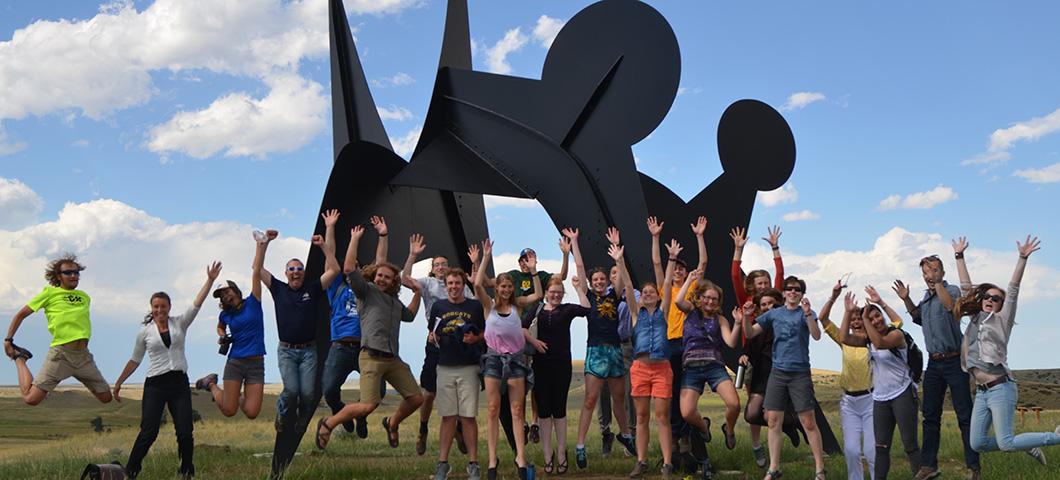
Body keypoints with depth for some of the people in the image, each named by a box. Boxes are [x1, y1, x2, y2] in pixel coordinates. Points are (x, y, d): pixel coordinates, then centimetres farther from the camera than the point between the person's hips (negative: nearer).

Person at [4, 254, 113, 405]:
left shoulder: (85, 297, 15)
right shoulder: (50, 293, 3)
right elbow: (21, 314, 9)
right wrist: (8, 340, 7)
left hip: (84, 355, 4)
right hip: (60, 353, -4)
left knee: (106, 398, 5)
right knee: (31, 398, -13)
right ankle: (20, 359, 14)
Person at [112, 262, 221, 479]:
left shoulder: (180, 323, 5)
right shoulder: (145, 331, 4)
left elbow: (197, 304, -6)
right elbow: (135, 361, 12)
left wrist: (210, 280, -16)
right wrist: (118, 383, 13)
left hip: (179, 383, 1)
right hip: (155, 385, -1)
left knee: (185, 432, -3)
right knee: (148, 432, -8)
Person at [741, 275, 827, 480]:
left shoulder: (806, 313, 0)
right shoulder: (774, 314, 10)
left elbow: (817, 335, -16)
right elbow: (751, 333, 9)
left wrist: (807, 313, -32)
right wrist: (744, 320, -13)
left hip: (800, 373, -3)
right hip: (777, 372, 4)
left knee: (809, 422, -4)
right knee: (773, 420, 3)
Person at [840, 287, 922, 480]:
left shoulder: (896, 334, -10)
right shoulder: (868, 338, 8)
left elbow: (880, 343, -29)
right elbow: (844, 338, -6)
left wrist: (865, 319, -27)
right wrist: (848, 312, -13)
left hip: (902, 394, -6)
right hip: (880, 397, 6)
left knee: (910, 444, -6)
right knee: (881, 447, 6)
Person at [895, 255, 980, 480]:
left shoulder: (952, 290, -7)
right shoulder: (926, 296, 15)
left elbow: (951, 305, -31)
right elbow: (918, 318, 32)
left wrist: (937, 284, -24)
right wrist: (906, 300, 18)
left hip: (954, 361, -7)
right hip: (934, 363, 7)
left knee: (965, 415, -6)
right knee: (930, 416, 9)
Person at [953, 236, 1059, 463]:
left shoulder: (1002, 320, 2)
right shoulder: (975, 319, 16)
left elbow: (1013, 290, -8)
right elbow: (966, 286, 20)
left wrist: (1023, 258, -17)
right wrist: (959, 256, 20)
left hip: (1000, 387, -7)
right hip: (981, 391, 7)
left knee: (1006, 444, -13)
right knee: (978, 443, 1)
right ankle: (1028, 446, 21)